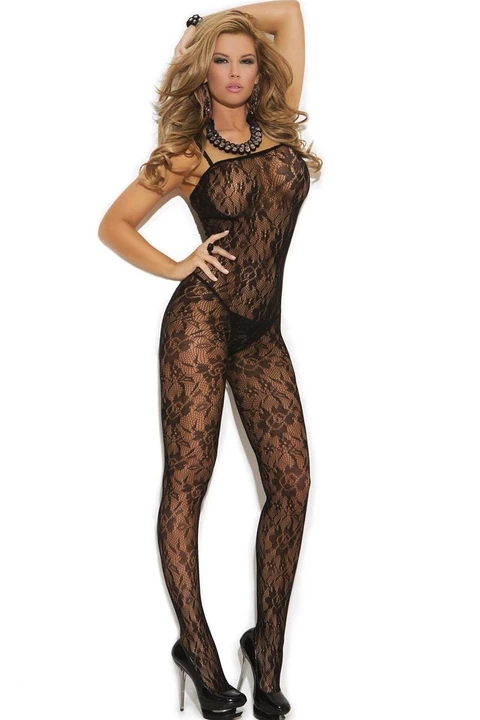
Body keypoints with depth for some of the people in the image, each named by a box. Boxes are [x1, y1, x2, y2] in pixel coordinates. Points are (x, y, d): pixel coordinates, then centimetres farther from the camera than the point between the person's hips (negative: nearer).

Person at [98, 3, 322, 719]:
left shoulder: (280, 127, 14)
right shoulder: (186, 154, 7)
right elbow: (113, 224, 11)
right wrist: (177, 266, 0)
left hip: (262, 335, 4)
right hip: (202, 319, -3)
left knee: (292, 481, -4)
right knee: (187, 480, -4)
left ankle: (267, 646, 9)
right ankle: (197, 651, 8)